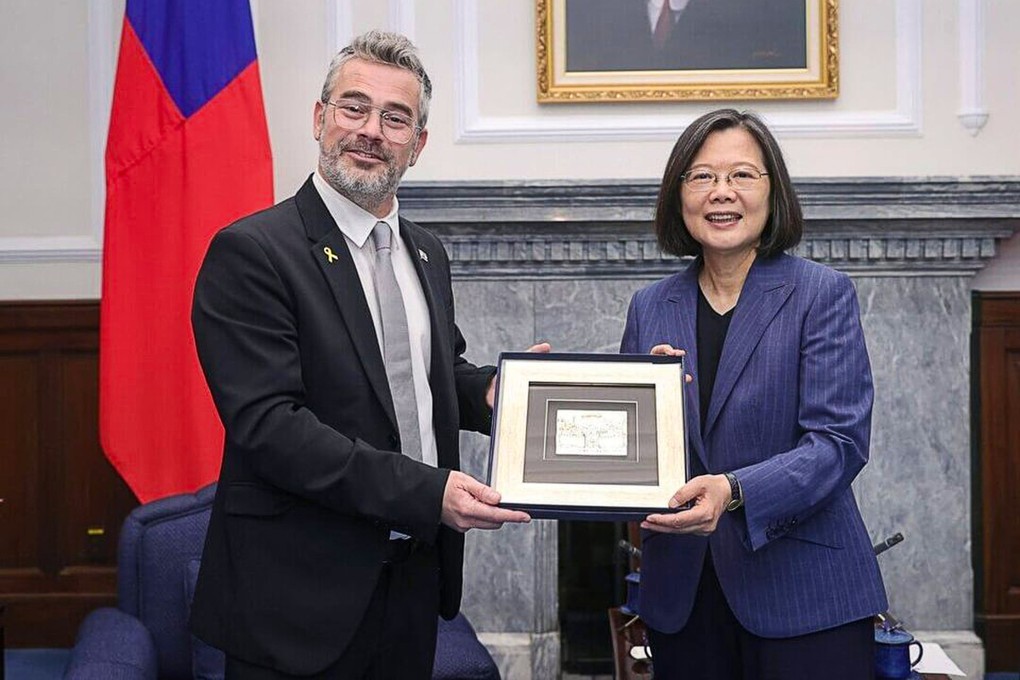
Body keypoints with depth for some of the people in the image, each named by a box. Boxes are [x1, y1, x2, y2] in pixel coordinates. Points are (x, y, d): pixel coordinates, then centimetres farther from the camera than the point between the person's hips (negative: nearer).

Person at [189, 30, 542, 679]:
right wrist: (425, 491, -26)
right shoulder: (251, 252, -13)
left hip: (414, 577, 7)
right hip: (302, 595, -7)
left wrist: (490, 389, -1)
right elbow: (268, 424, -21)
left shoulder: (427, 253, 11)